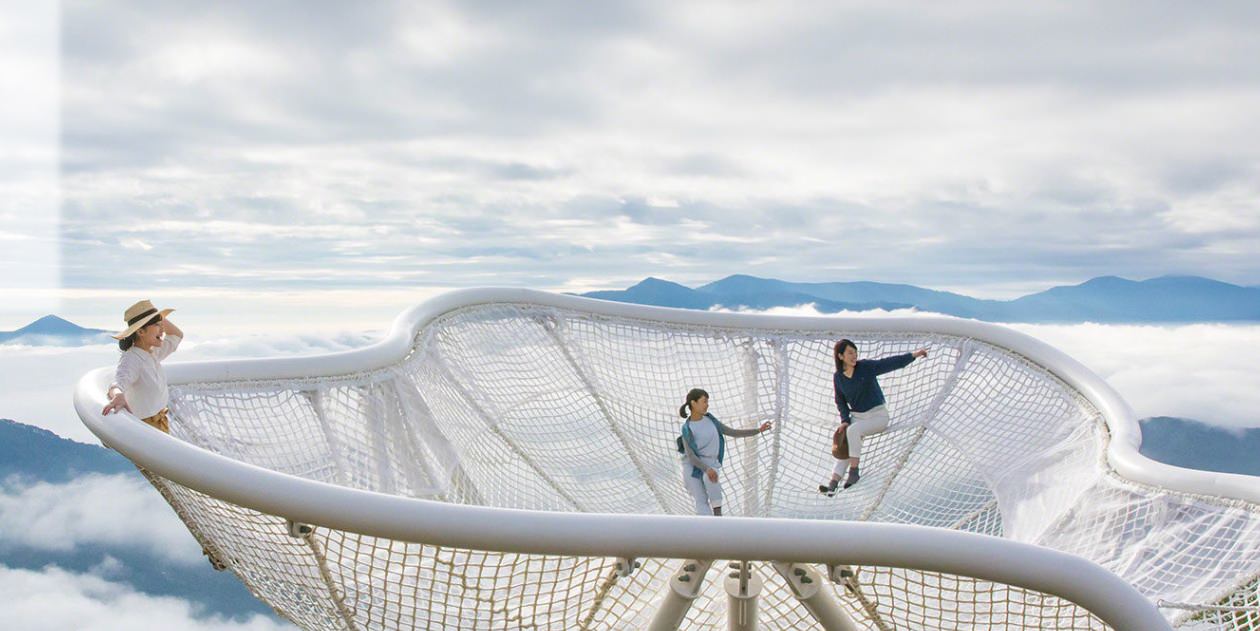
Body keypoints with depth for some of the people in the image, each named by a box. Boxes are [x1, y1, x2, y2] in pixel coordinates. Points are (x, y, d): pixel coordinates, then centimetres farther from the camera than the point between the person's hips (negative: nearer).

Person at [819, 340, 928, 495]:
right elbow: (840, 401, 9)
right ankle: (833, 484, -20)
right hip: (857, 417, 4)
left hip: (878, 415, -4)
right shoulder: (838, 377, -2)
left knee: (853, 430, -30)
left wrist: (913, 355, -27)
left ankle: (854, 472, -24)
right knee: (845, 448, -13)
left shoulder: (866, 366, -13)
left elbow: (891, 363, -17)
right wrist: (844, 421, -6)